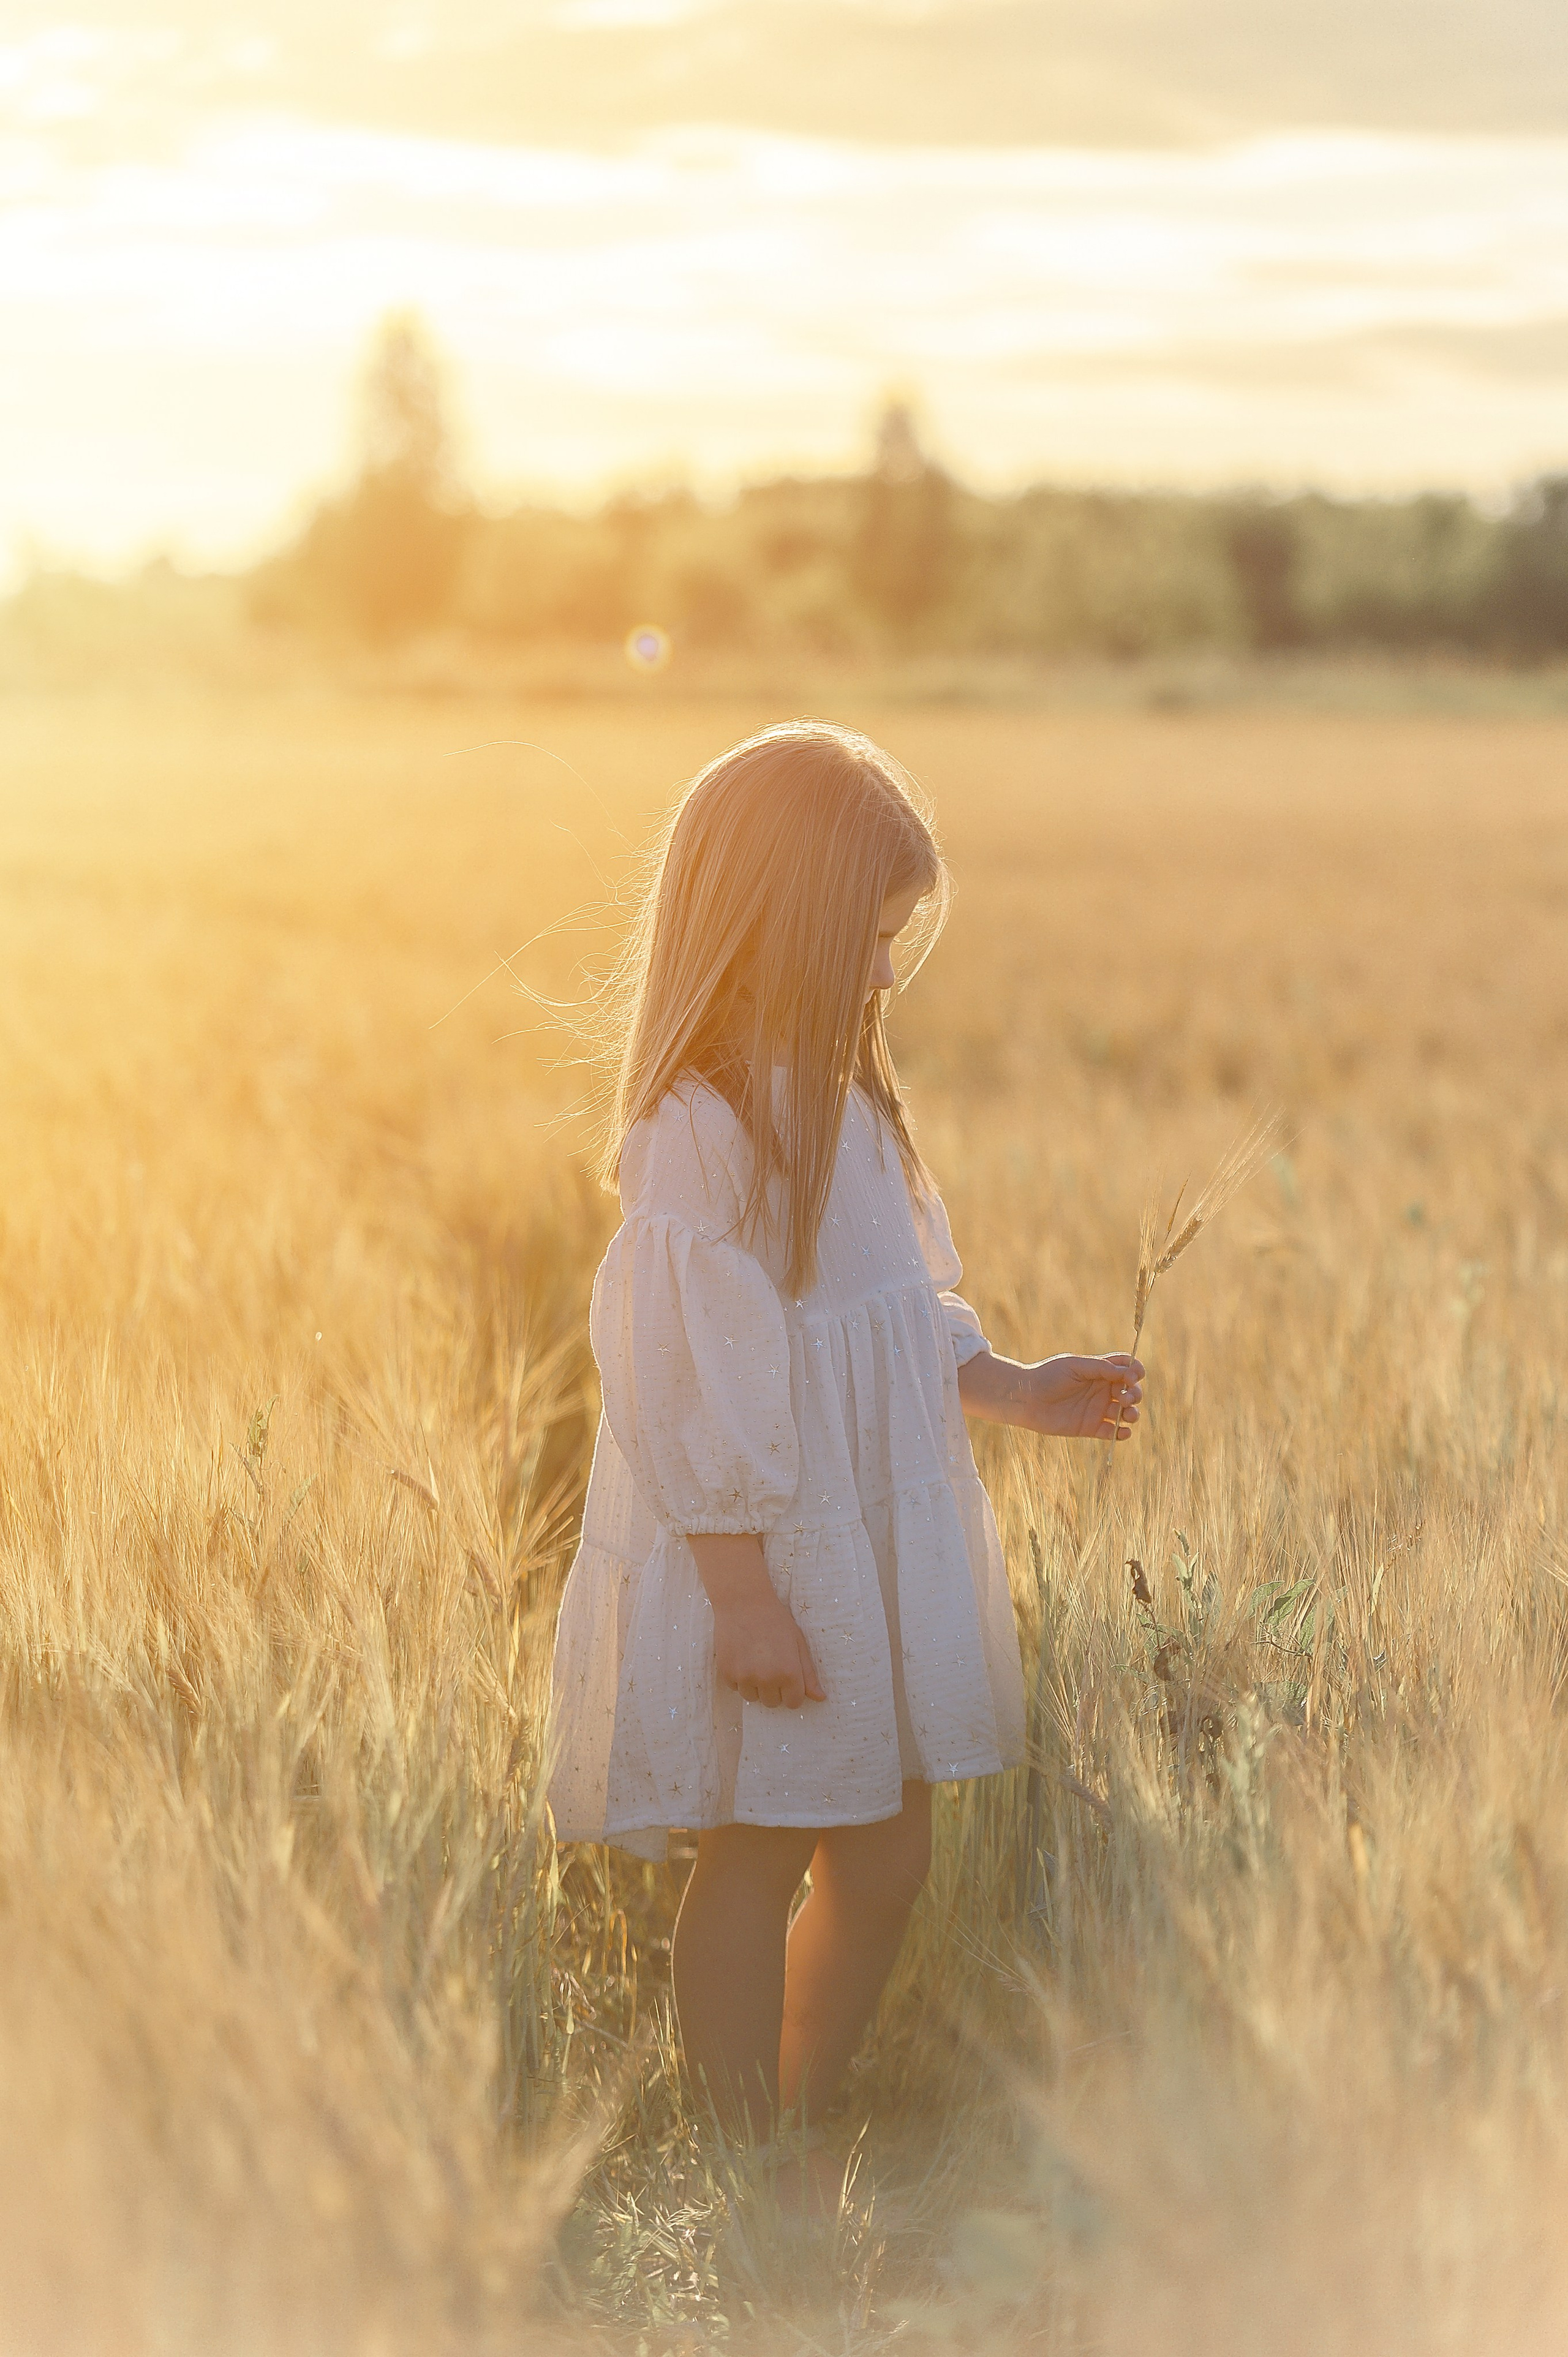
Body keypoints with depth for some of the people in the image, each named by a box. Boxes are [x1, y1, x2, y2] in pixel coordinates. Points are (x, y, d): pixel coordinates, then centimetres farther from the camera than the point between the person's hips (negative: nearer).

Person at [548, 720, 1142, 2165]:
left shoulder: (848, 1098, 8)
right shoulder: (698, 1131, -20)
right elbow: (693, 1386, -20)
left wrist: (1013, 1390, 5)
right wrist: (743, 1599, -20)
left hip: (885, 1545, 9)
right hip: (776, 1563, -9)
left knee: (887, 1858, 15)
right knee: (757, 1861, 5)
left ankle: (809, 2137, 32)